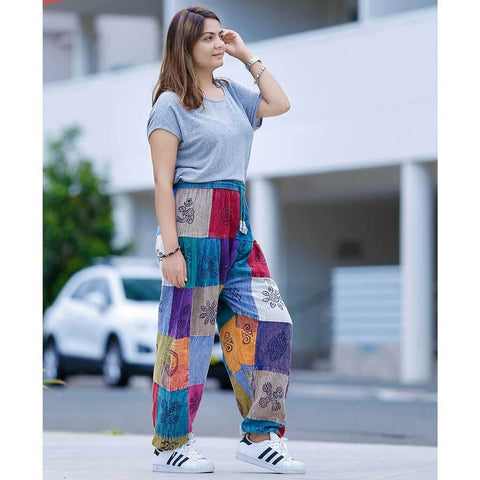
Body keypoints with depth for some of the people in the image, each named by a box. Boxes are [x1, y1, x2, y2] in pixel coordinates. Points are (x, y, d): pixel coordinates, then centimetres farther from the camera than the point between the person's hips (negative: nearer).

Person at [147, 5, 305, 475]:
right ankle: (170, 445, 8)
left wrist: (247, 55, 13)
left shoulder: (232, 92, 15)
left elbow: (280, 104, 14)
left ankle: (259, 436, 10)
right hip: (194, 223, -7)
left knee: (268, 323, 2)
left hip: (238, 225, 7)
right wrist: (170, 247, -16)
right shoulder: (171, 104, -5)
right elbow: (163, 181, -9)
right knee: (188, 332, -2)